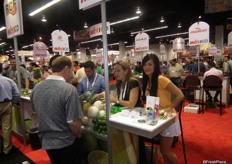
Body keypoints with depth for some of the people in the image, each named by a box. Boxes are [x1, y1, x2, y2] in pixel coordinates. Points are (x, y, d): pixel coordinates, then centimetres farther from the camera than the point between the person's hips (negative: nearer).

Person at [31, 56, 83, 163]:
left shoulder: (36, 88, -3)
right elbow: (73, 122, -25)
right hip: (67, 142, -6)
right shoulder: (69, 89, -25)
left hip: (46, 141, 6)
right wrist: (79, 135, -5)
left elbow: (36, 112, 10)